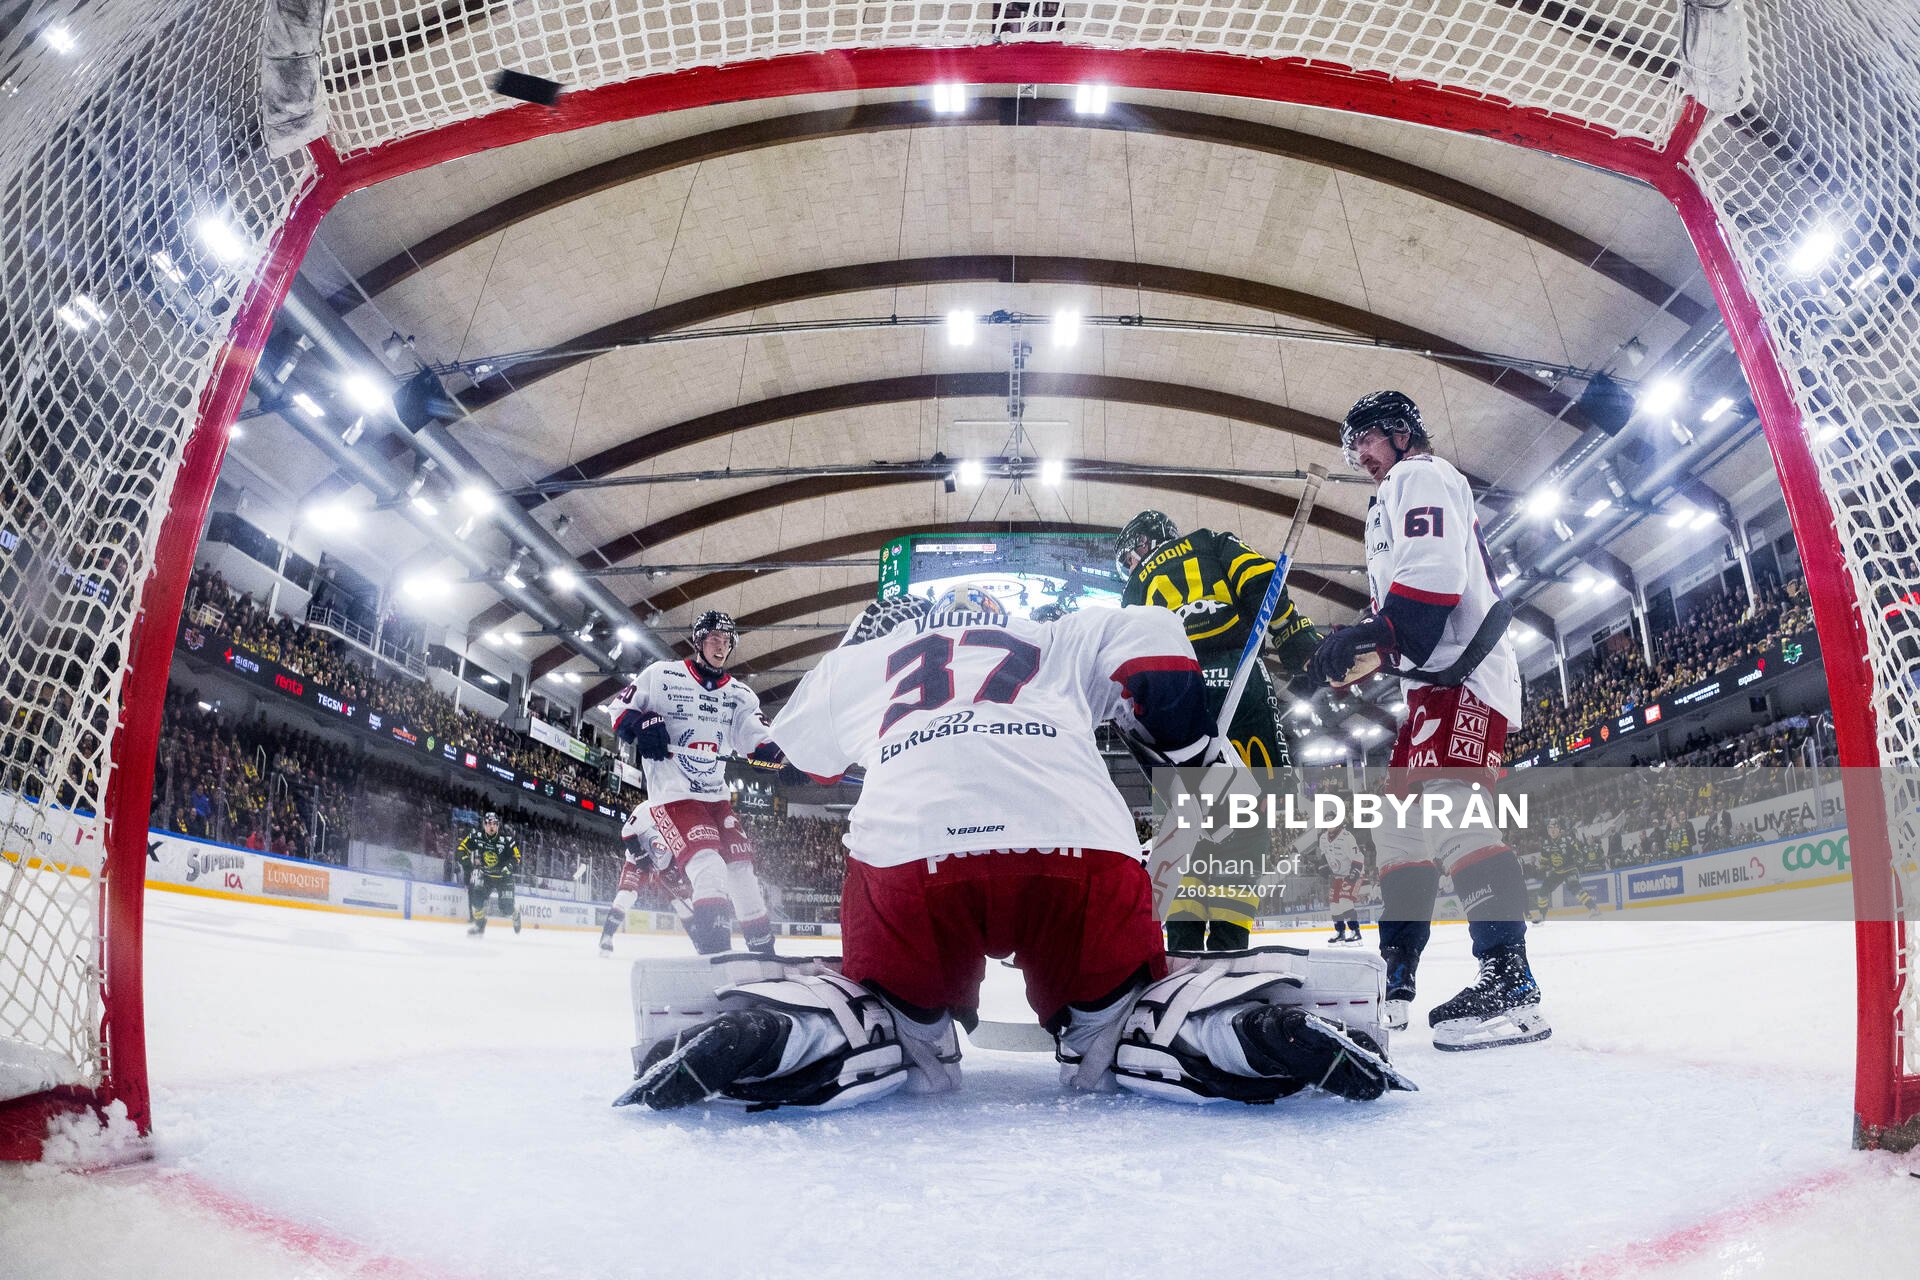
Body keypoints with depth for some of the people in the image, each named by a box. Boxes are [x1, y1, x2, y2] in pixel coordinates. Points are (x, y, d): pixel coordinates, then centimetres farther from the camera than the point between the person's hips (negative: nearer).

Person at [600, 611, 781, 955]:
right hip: (671, 794, -6)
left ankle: (763, 949, 19)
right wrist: (641, 721, -21)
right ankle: (715, 947, -31)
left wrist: (785, 756, -21)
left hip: (715, 795, 6)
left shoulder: (740, 694, 10)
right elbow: (619, 706, 1)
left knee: (740, 862, 6)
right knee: (707, 863, -25)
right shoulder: (662, 676, -2)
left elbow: (759, 739, 0)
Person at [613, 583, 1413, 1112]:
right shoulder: (1061, 641, 34)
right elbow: (1151, 641, 19)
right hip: (1081, 848, 1)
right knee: (1118, 1011, 22)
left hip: (905, 850, 0)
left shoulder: (855, 661, 34)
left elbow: (791, 755, 45)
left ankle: (768, 1033, -7)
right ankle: (1261, 1024, -8)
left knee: (894, 1016, 24)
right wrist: (1192, 752, 29)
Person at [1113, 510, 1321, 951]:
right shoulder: (1217, 546, 25)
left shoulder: (1137, 589, 29)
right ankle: (1226, 938, -12)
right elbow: (1260, 582, 3)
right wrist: (1298, 640, -3)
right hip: (1237, 675, -2)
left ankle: (1185, 941, 2)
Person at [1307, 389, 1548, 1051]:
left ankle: (1510, 982, -32)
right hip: (1436, 676, 11)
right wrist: (1359, 646, 14)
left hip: (1462, 672, -11)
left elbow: (1435, 575, -20)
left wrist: (1366, 636, -25)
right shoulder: (1397, 499, 31)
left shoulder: (1421, 476, -1)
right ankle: (1395, 979, 12)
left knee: (1445, 803, -26)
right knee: (1402, 820, 8)